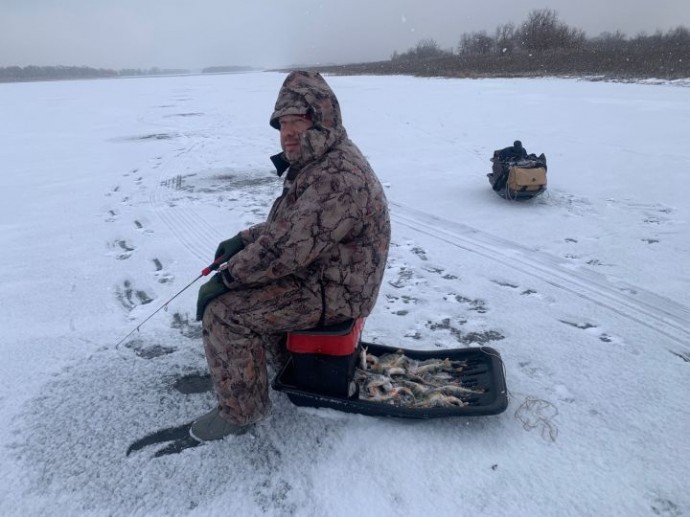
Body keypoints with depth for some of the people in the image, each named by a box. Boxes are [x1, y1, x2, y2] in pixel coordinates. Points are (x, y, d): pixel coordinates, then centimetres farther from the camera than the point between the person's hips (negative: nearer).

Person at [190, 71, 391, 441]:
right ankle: (285, 361, 34)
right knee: (247, 280, 23)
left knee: (223, 309, -13)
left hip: (333, 290, -10)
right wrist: (243, 239, 6)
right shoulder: (315, 163, 8)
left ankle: (240, 410, 5)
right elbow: (287, 223, 19)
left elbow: (287, 247, -30)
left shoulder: (339, 176, -27)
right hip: (317, 269, 11)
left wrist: (227, 277, -19)